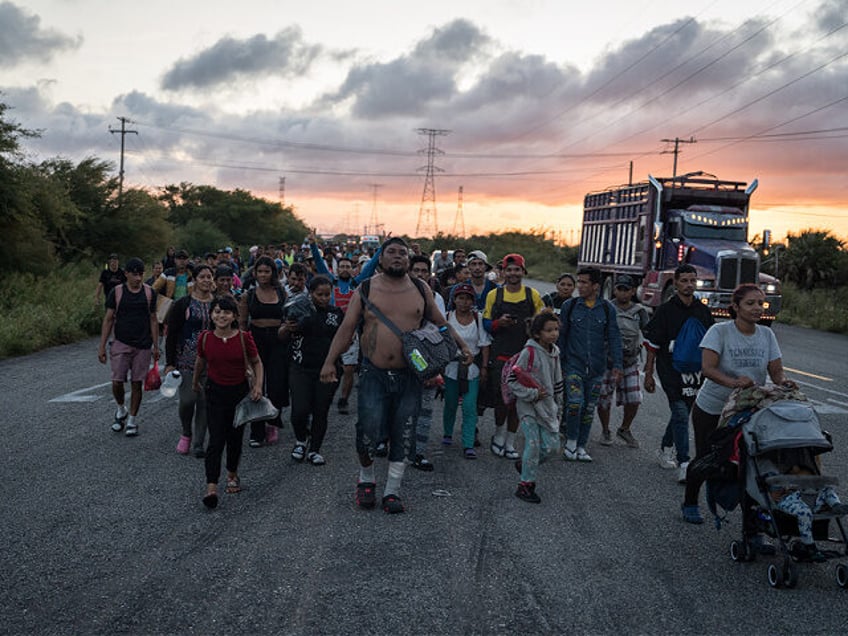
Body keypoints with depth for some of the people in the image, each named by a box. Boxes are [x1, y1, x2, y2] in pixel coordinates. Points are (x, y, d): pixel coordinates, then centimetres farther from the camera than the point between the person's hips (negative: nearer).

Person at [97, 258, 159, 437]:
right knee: (117, 382, -5)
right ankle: (121, 410, 24)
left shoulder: (149, 293, 2)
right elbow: (108, 320, 1)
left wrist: (156, 346, 6)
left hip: (143, 346, 1)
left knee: (136, 383, 4)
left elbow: (153, 320, 8)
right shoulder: (117, 292, -2)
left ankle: (132, 420, 16)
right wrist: (102, 347, -3)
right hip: (121, 344, -1)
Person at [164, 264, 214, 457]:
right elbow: (171, 334, -2)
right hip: (187, 358, -2)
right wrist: (169, 363, -7)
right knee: (188, 399, -9)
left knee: (205, 401, 2)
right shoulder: (183, 304, -2)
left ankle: (198, 443, 12)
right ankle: (186, 434, 19)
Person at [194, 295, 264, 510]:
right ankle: (211, 487, -12)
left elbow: (256, 363, 3)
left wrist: (258, 385, -11)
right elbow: (200, 361, 14)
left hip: (239, 391, 0)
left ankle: (232, 474, 36)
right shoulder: (205, 338, -6)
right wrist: (195, 381, 28)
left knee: (235, 437, 12)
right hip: (215, 392, 0)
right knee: (216, 440, -9)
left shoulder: (244, 338, -11)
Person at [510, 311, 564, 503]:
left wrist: (558, 407, 19)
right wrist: (532, 394, -17)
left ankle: (524, 464, 28)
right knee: (533, 444, -8)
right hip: (529, 406, -6)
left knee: (552, 446, 3)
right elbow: (512, 381, -13)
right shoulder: (529, 352, -14)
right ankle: (525, 485, 4)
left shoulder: (554, 353, 7)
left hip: (547, 406, 6)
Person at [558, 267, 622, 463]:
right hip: (573, 364, -2)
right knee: (575, 402, -17)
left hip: (597, 367, 2)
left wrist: (616, 365, -1)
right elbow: (561, 335, 7)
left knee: (589, 408, 7)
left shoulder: (607, 308, 3)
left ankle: (581, 446, 20)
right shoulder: (569, 306, 1)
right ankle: (571, 440, 4)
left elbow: (614, 337, 5)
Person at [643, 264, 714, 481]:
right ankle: (684, 465, -15)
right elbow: (652, 345, -2)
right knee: (680, 414, -13)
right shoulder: (665, 310, -4)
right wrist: (648, 374, -5)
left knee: (682, 413, 14)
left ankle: (665, 449, 34)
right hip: (670, 371, -5)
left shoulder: (703, 311, 10)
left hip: (694, 370, 5)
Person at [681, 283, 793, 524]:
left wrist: (783, 381, -27)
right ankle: (690, 503, 26)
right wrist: (732, 382, -44)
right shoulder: (720, 331, -15)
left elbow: (776, 370, -3)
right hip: (711, 408, -3)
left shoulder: (766, 335, 0)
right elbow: (707, 368, -27)